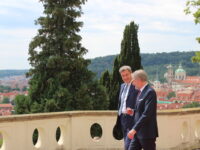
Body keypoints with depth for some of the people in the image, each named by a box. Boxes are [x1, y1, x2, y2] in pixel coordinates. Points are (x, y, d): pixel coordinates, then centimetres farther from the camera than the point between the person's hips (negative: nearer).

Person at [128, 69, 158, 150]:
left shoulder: (150, 92, -17)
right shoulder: (141, 91, 13)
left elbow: (147, 114, -23)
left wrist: (134, 129, -24)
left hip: (147, 133, -9)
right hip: (138, 132, 9)